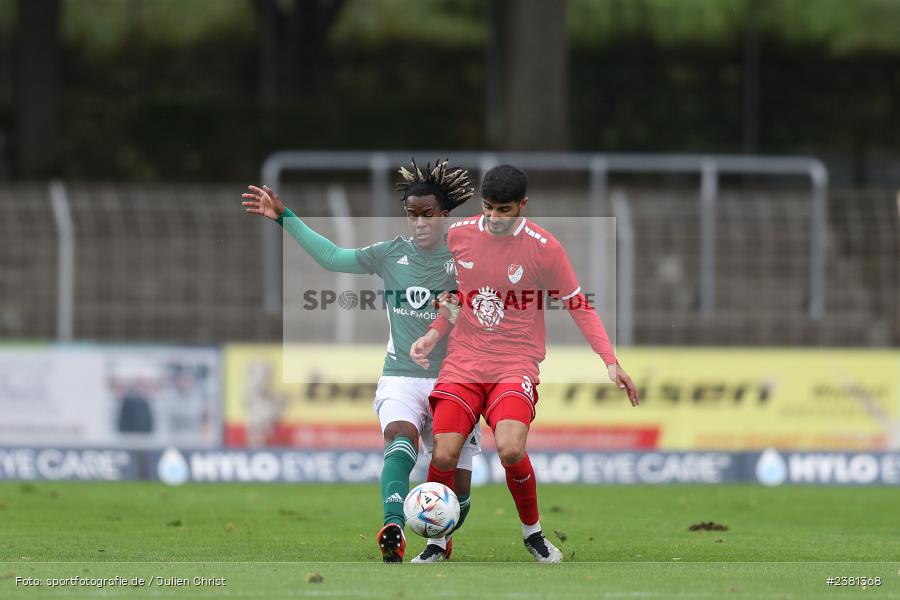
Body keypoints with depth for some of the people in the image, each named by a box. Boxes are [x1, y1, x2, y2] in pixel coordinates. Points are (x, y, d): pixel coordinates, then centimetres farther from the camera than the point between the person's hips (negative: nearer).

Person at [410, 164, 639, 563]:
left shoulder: (544, 248, -7)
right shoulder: (458, 235, 3)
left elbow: (579, 306, 1)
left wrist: (610, 362, -5)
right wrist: (434, 334, 5)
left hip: (516, 362, -3)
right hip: (464, 359, 3)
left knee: (510, 449, -25)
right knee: (443, 455, -13)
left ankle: (532, 532, 2)